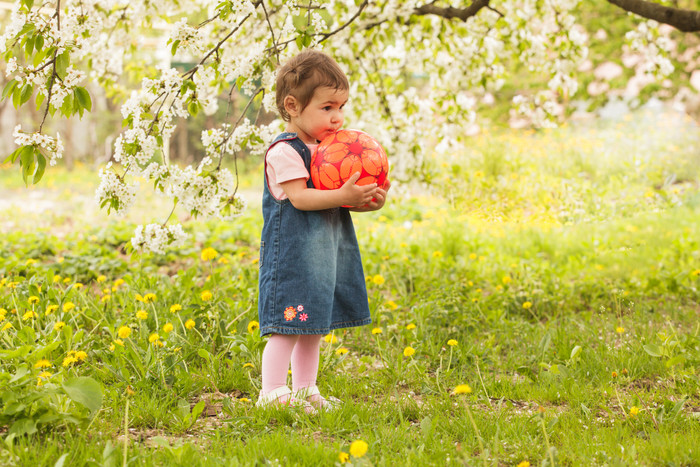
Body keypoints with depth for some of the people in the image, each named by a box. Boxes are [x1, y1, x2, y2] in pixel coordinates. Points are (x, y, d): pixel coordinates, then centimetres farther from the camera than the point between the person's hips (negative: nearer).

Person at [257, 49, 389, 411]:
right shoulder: (284, 151, -14)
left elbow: (341, 194, 16)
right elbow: (299, 197, -23)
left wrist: (367, 201, -4)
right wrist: (342, 196, -31)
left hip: (326, 251, 9)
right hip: (292, 253, -9)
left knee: (313, 324, 15)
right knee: (288, 324, -8)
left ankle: (304, 390, 25)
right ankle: (272, 393, 0)